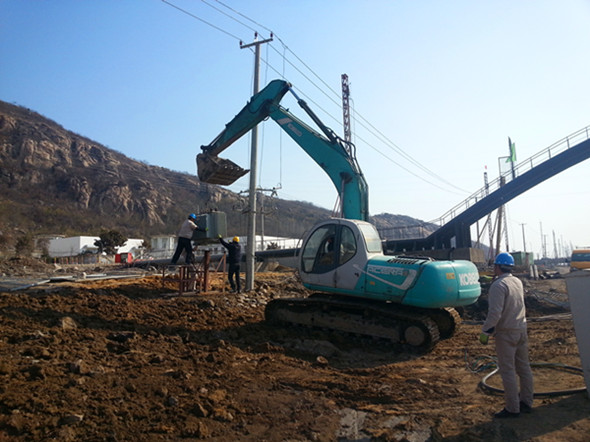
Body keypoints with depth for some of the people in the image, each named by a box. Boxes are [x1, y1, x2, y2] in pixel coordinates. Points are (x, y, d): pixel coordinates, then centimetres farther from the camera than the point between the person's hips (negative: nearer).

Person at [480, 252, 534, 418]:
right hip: (521, 329, 8)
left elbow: (495, 312, -23)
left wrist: (485, 331, -17)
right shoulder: (518, 282, 7)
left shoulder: (498, 285, -19)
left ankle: (512, 409, 5)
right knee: (524, 367, 15)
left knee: (507, 370, -1)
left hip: (506, 333, -8)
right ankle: (526, 403, 26)